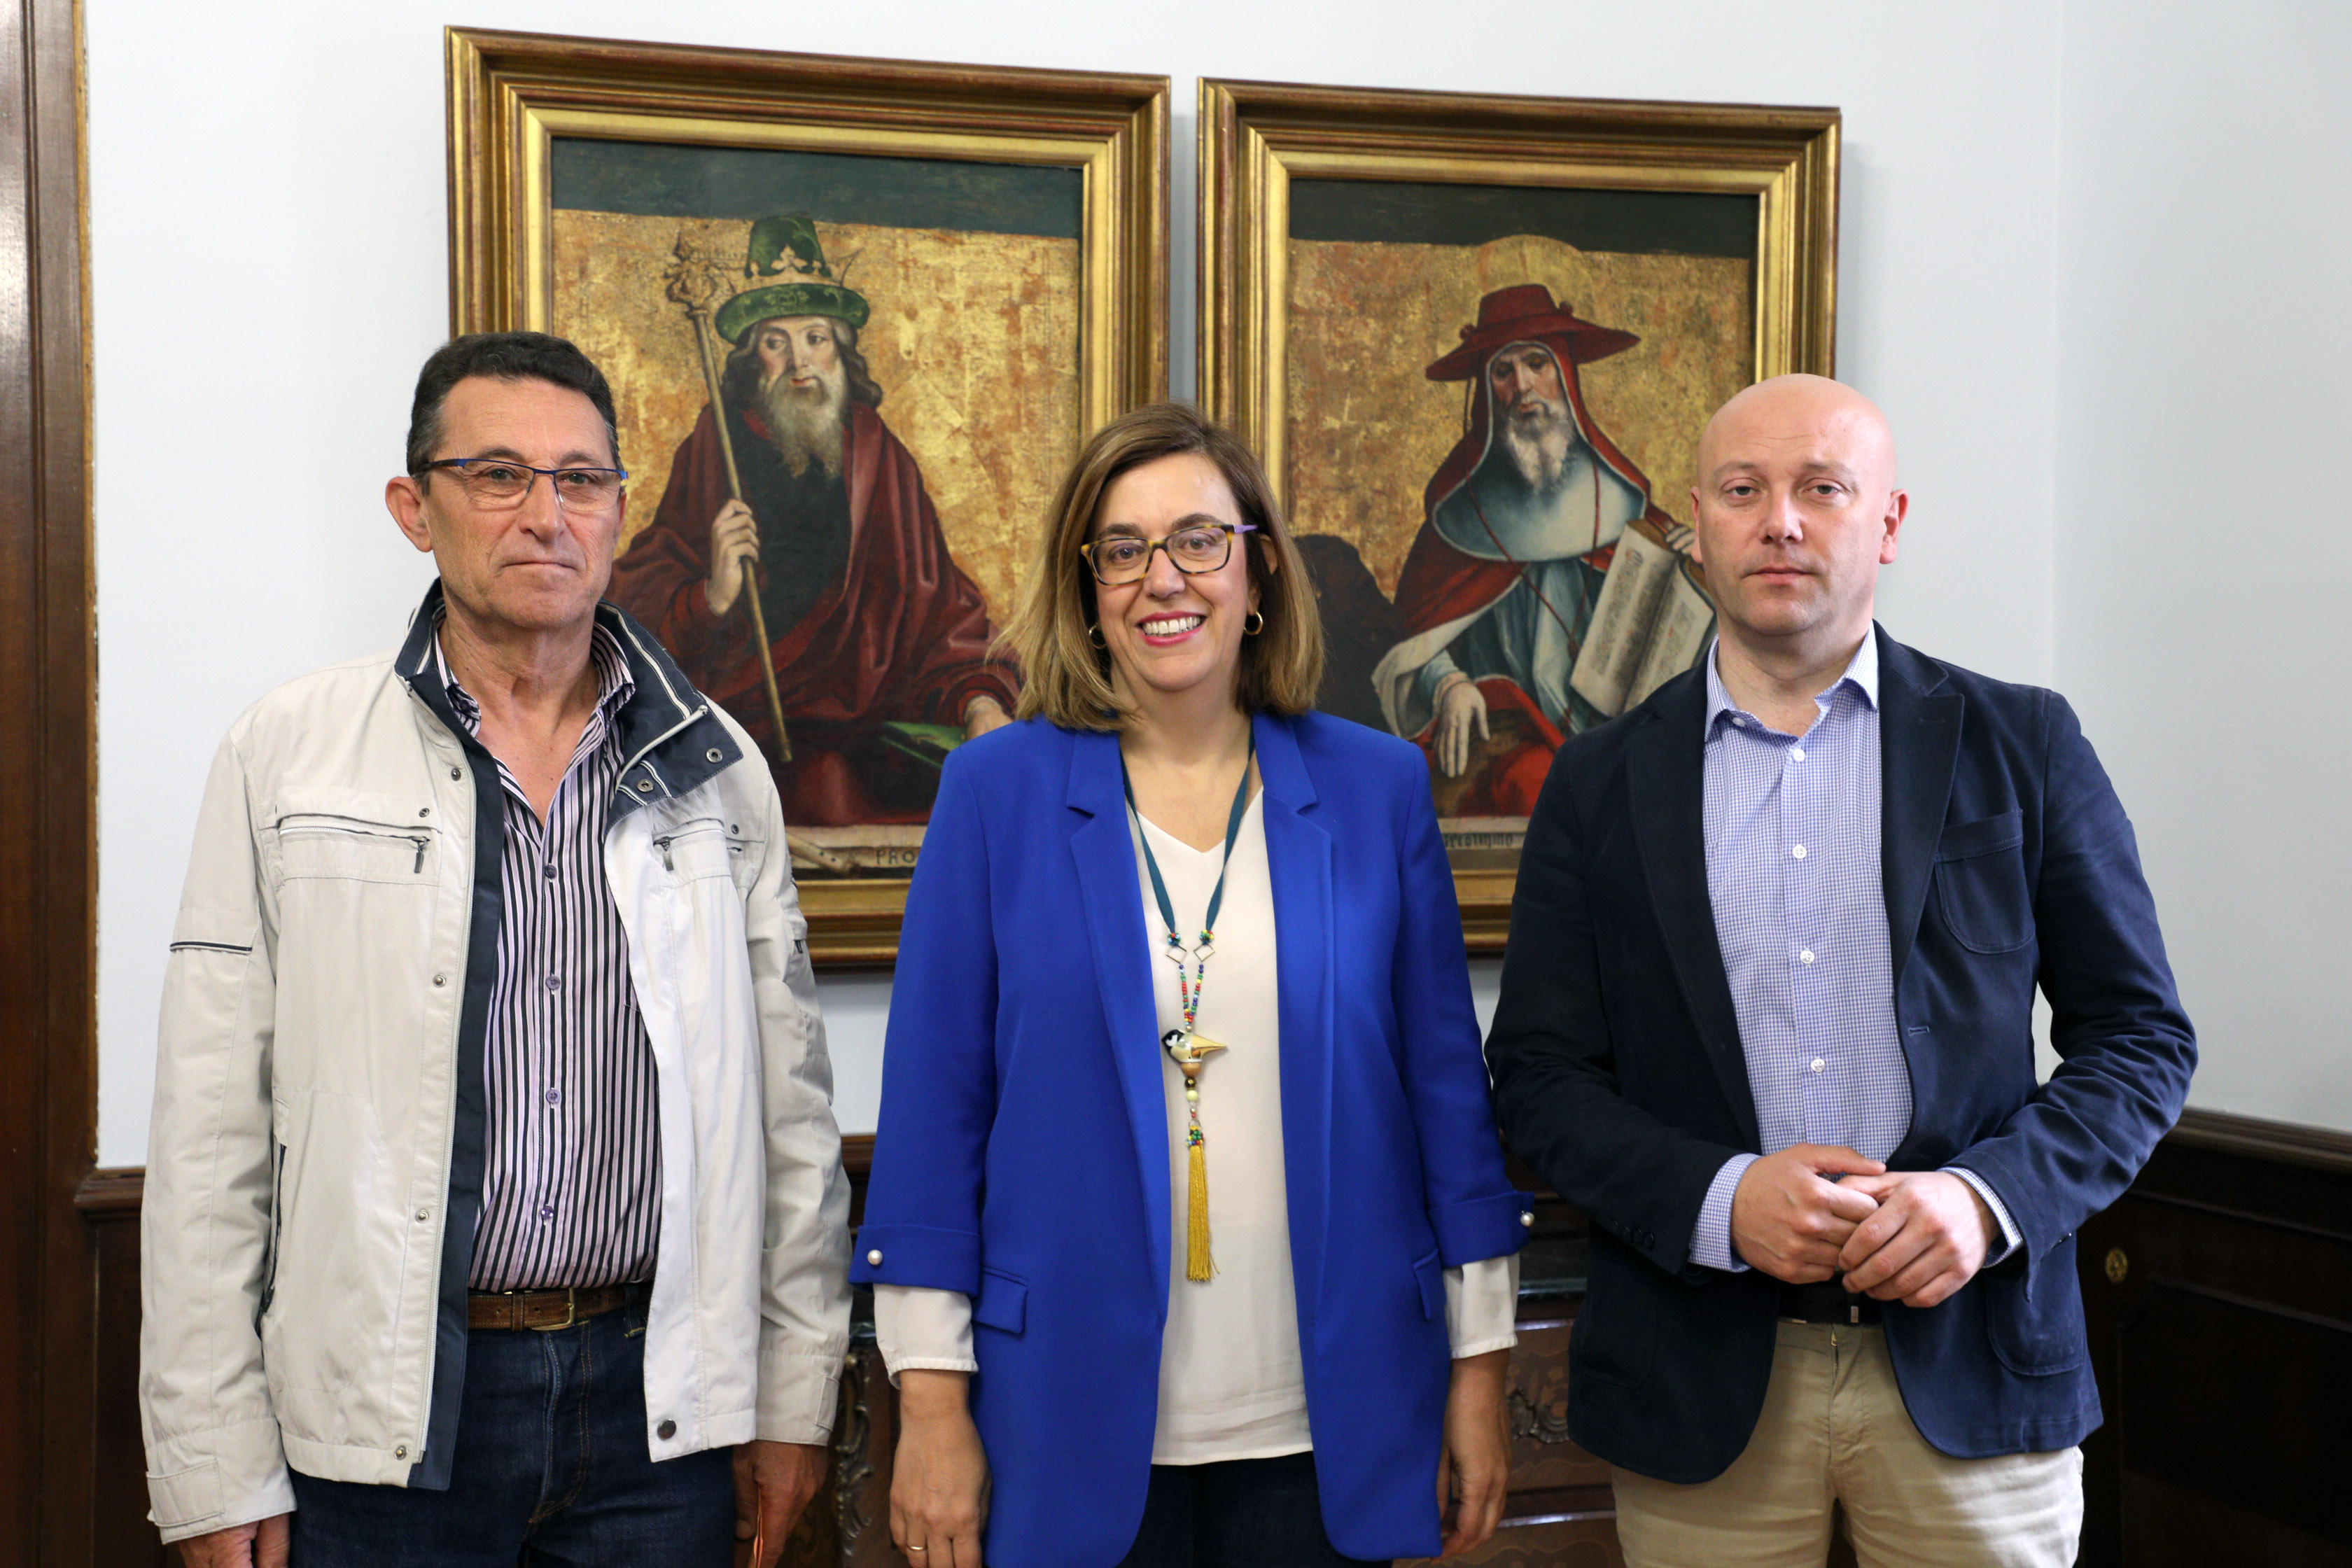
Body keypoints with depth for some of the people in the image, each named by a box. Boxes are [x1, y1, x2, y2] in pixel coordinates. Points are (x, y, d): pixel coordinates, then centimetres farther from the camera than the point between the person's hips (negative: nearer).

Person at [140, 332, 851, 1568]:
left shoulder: (713, 764, 4)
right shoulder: (284, 755, -2)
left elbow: (789, 1105, 7)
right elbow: (211, 1133, -2)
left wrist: (794, 1399, 6)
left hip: (663, 1401, 2)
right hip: (384, 1417, -1)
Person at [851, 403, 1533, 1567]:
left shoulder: (1374, 787, 2)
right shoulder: (998, 791, -2)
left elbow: (1446, 1084, 4)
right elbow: (934, 1100, -3)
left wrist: (1479, 1364, 4)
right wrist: (931, 1397, -5)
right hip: (1076, 1427, -1)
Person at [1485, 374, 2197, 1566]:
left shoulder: (2021, 746, 2)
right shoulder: (1601, 782, 4)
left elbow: (2140, 1036, 3)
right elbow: (1539, 1071, 2)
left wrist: (1988, 1196, -13)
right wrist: (1717, 1199, -14)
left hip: (1969, 1368, 0)